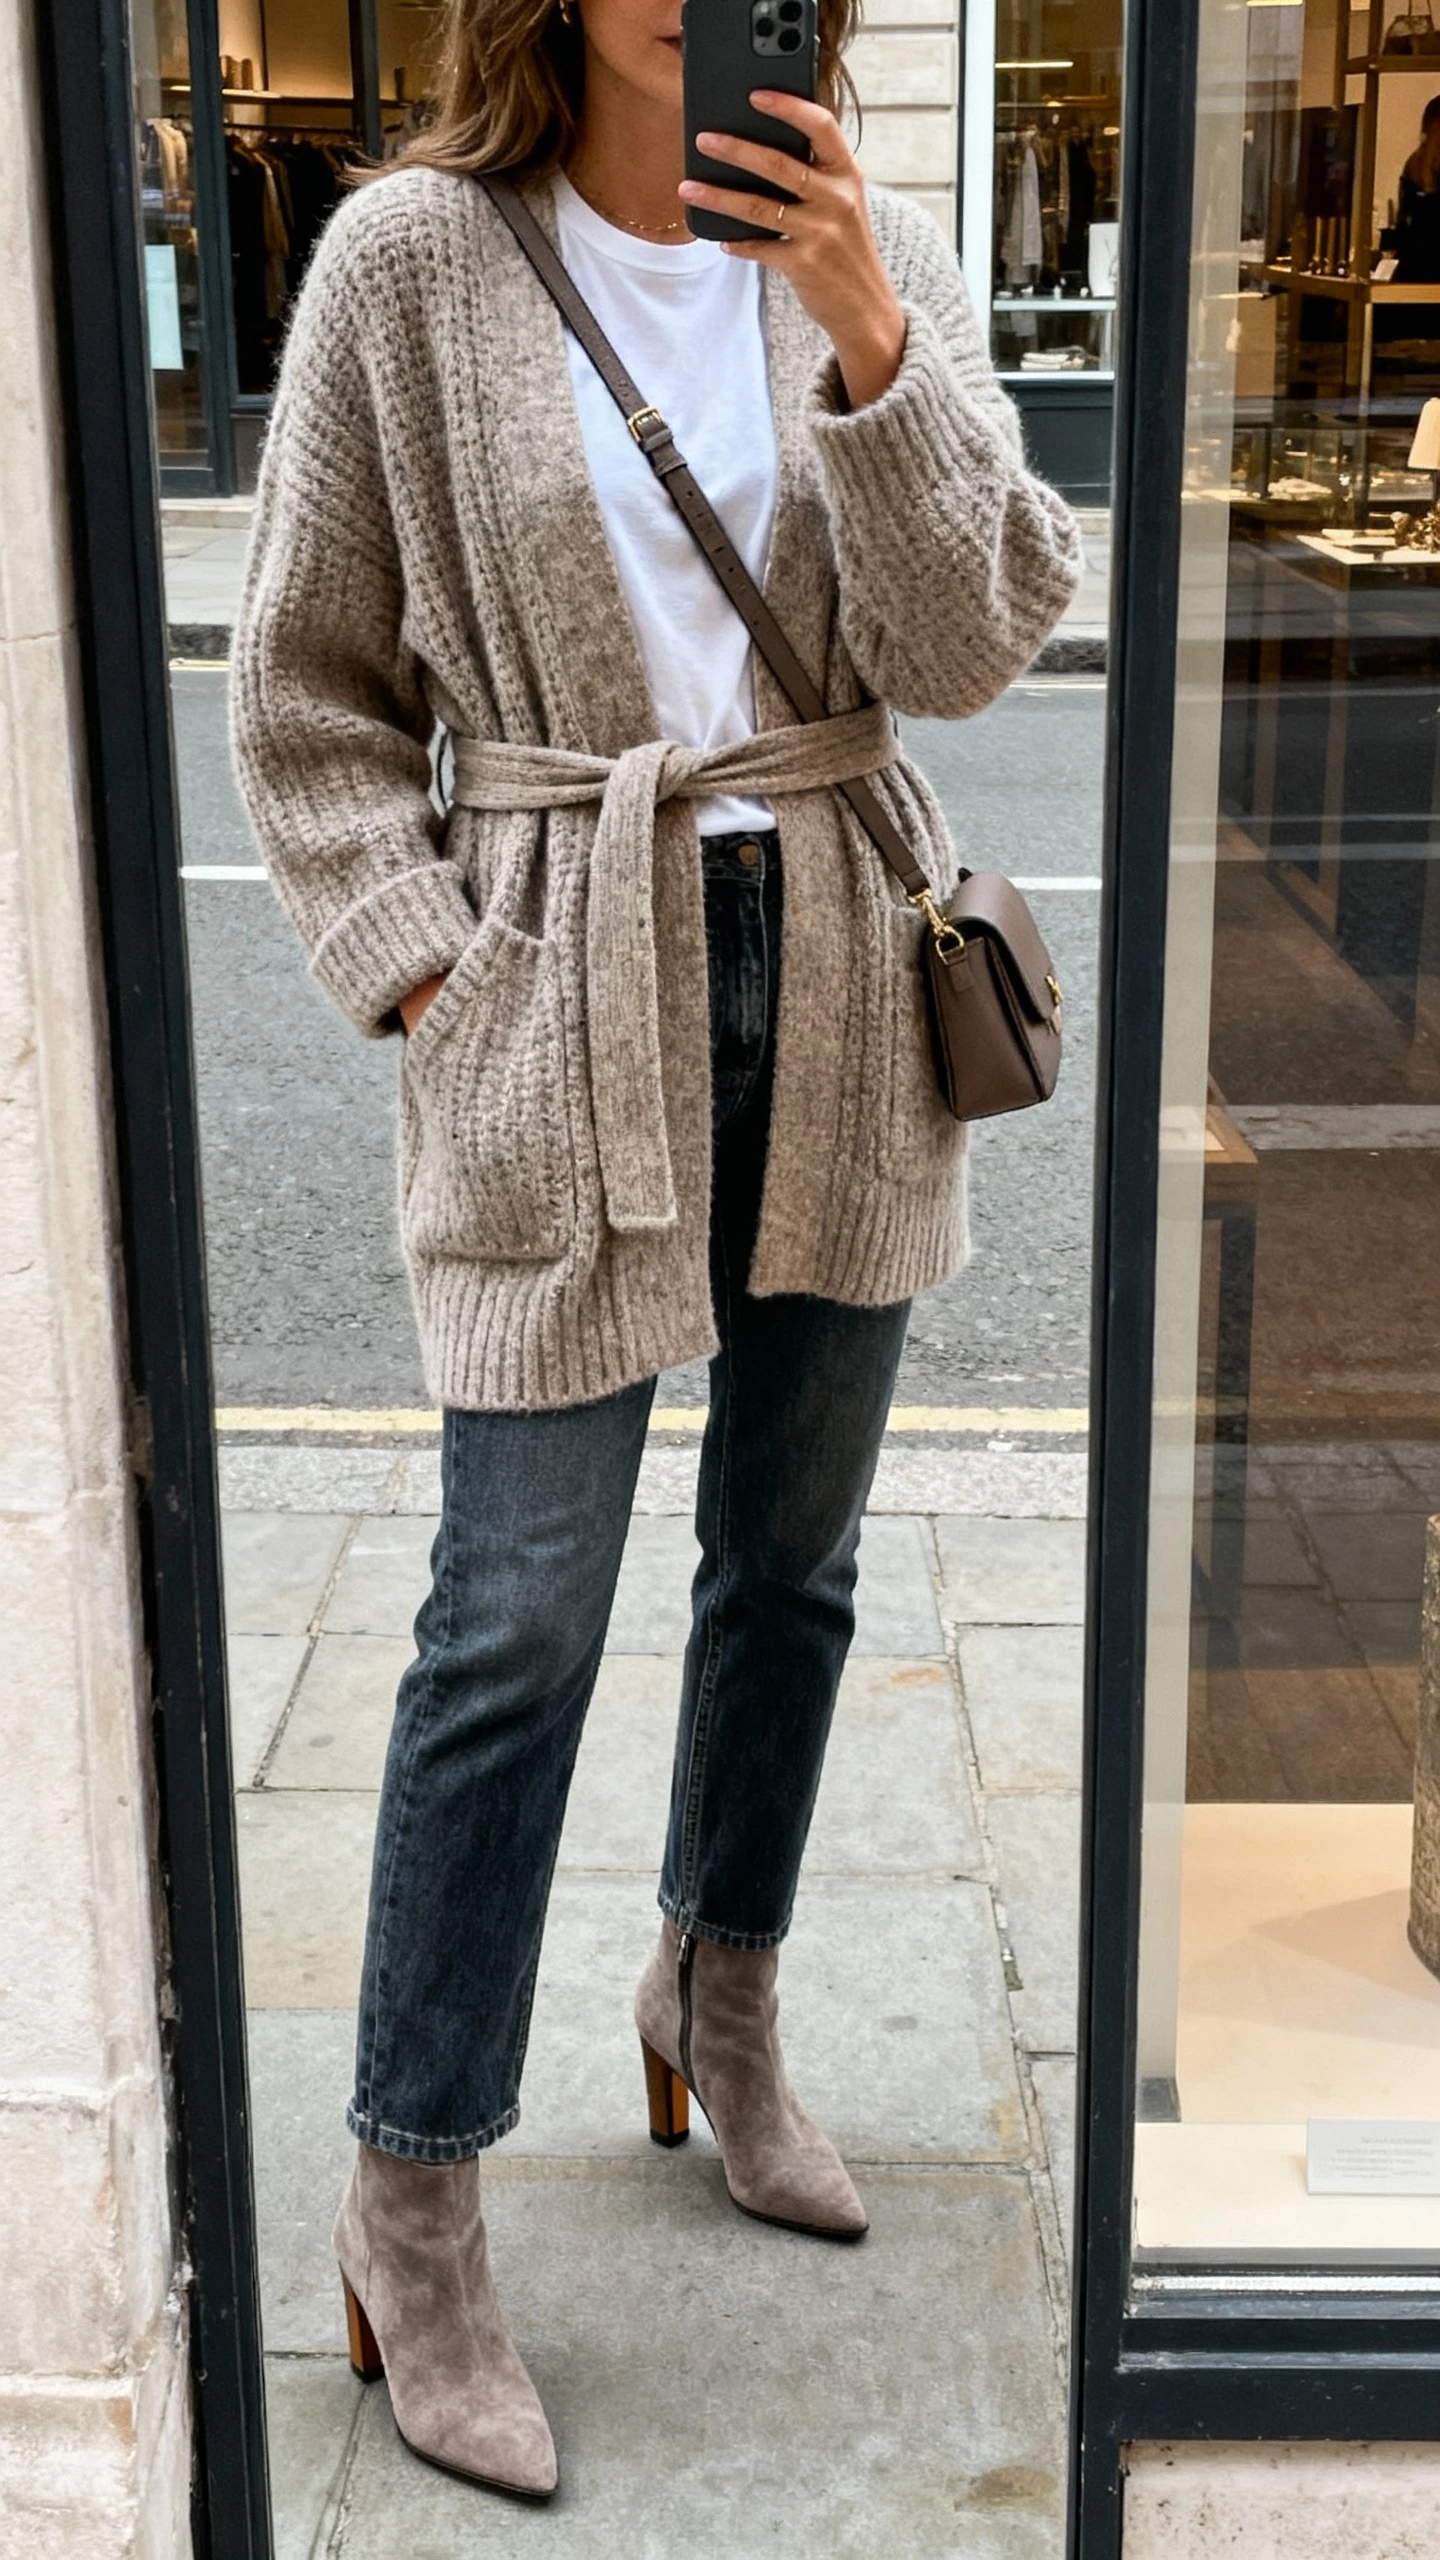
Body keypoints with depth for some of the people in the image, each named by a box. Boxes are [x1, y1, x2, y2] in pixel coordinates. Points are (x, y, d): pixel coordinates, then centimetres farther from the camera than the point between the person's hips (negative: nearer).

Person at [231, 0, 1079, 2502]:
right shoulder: (412, 259, -5)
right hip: (564, 1007, -4)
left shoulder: (879, 253, 4)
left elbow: (967, 648, -4)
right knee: (520, 1619, -3)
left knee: (793, 1558, 15)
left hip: (839, 981, 4)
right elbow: (309, 693, -1)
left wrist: (868, 344, -16)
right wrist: (420, 969, -10)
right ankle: (410, 2202, 13)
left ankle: (718, 1996, 39)